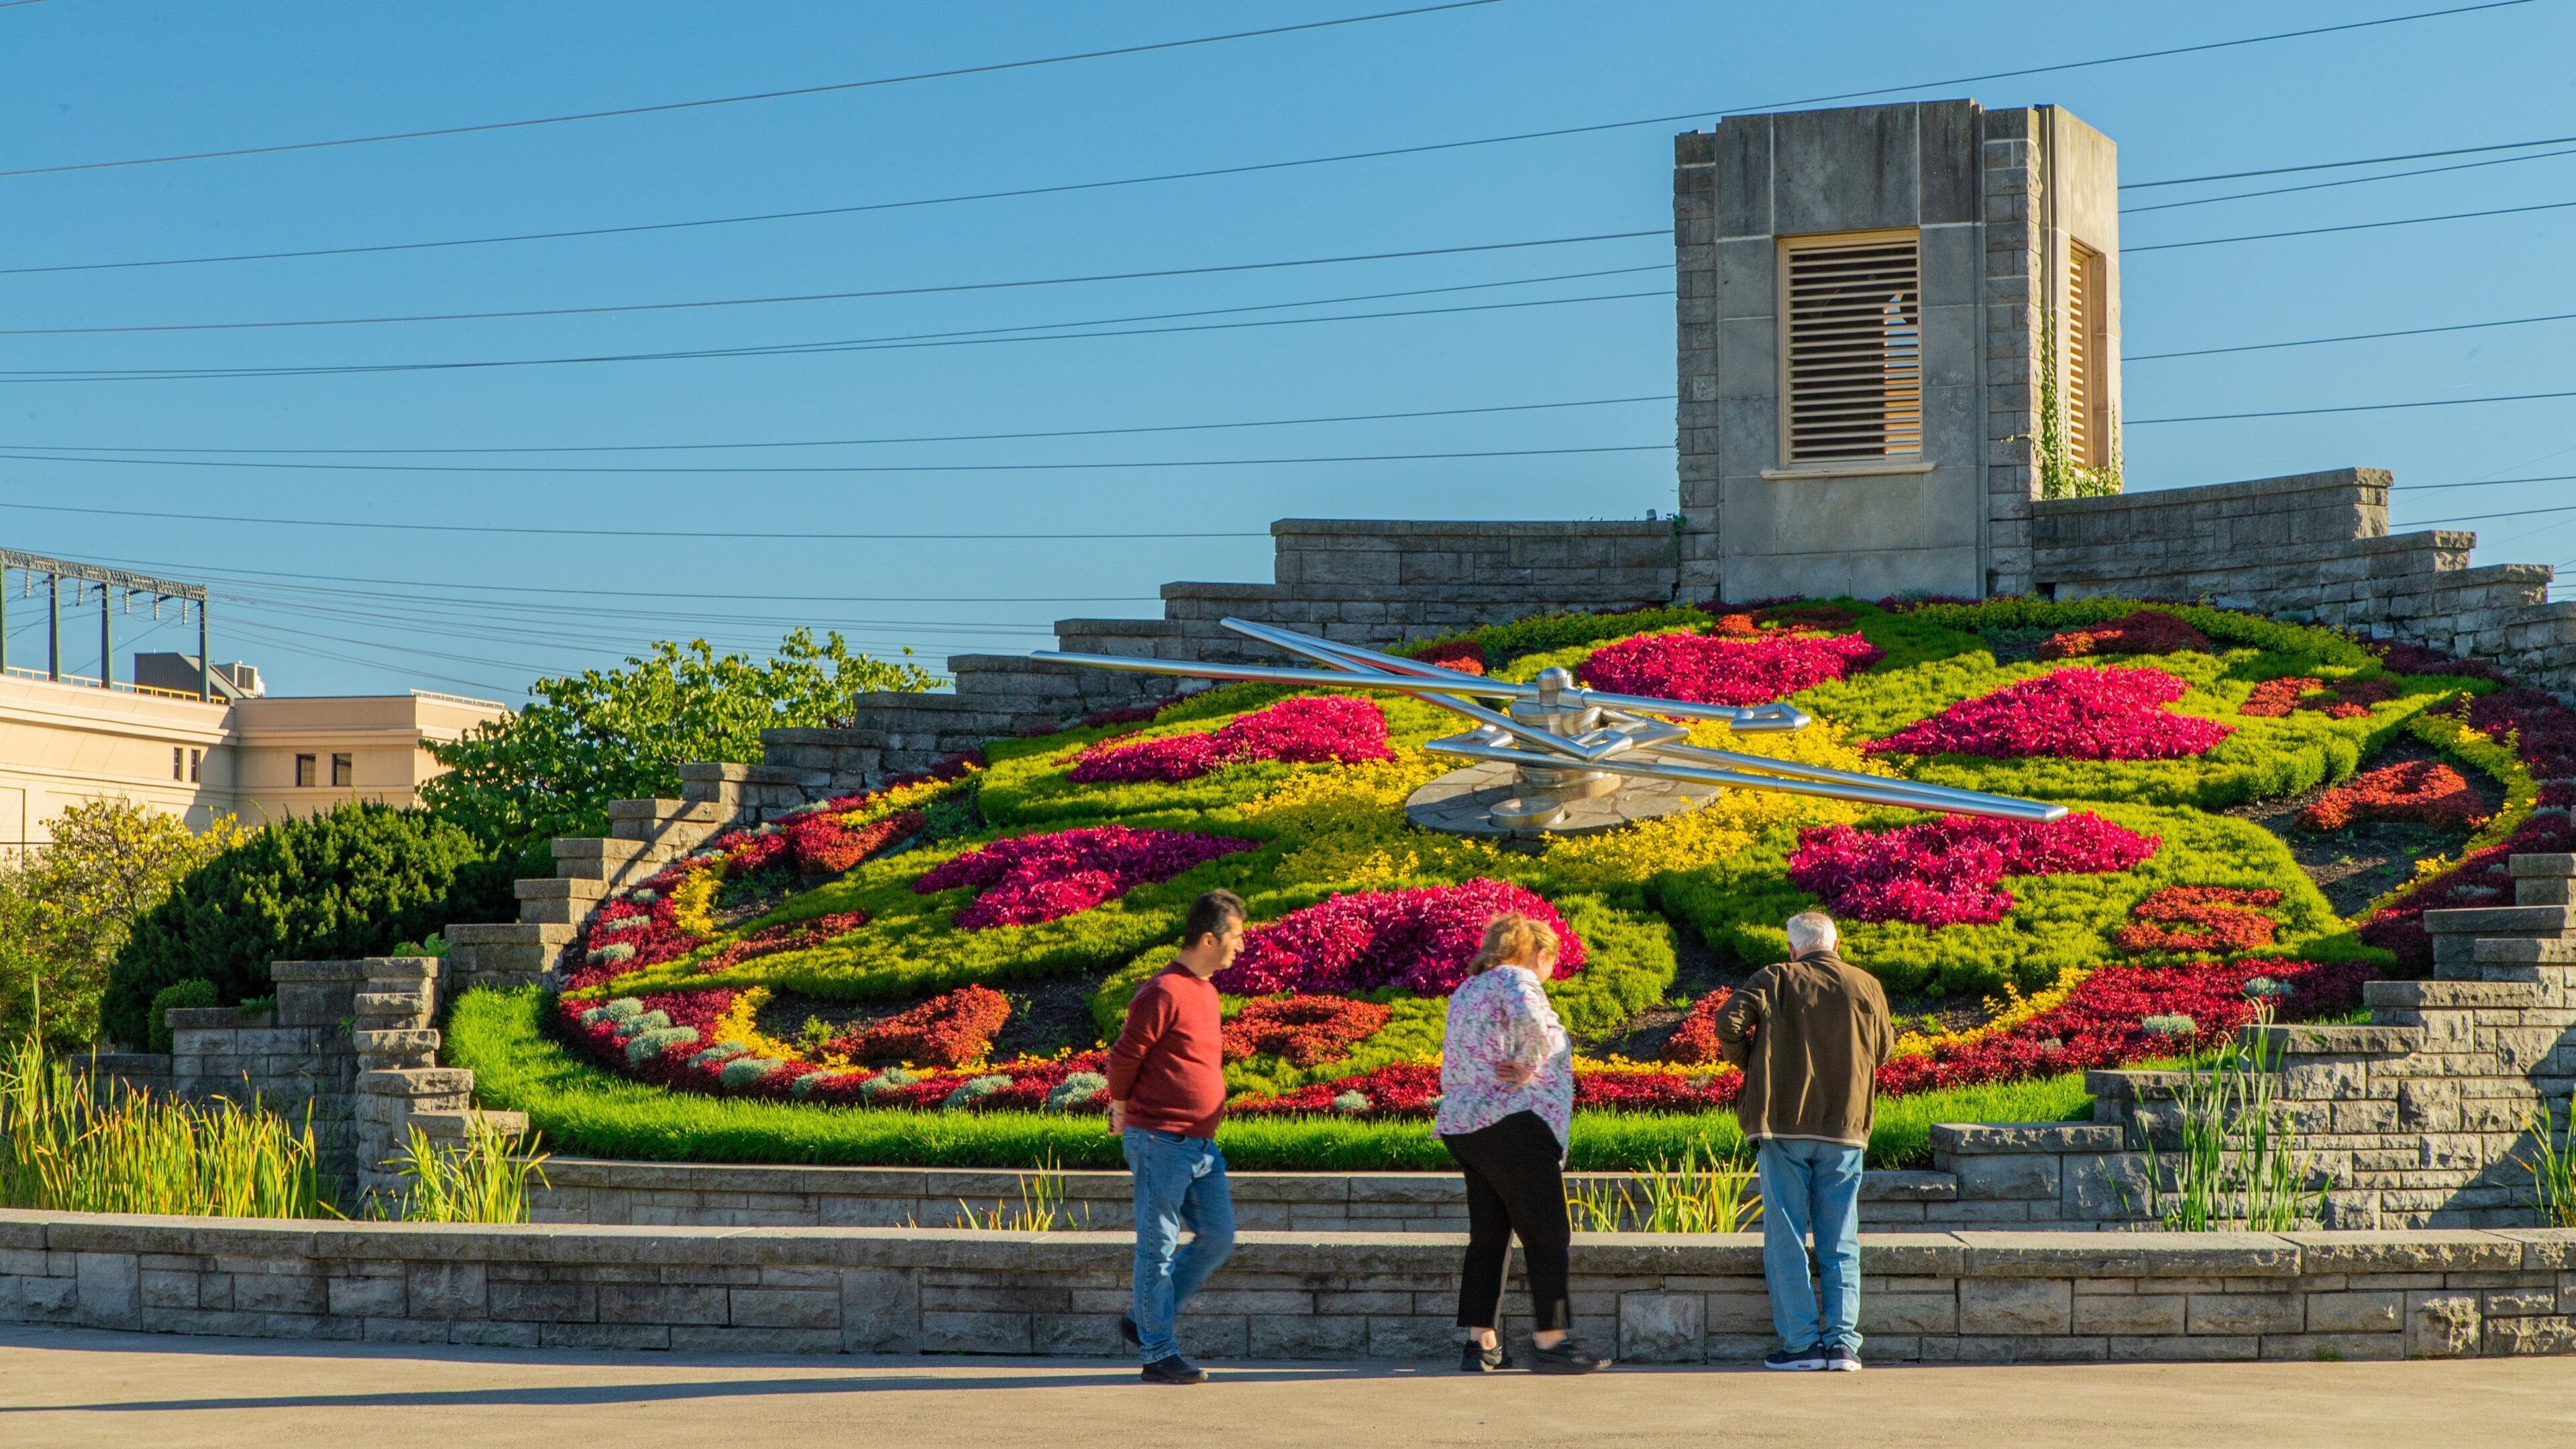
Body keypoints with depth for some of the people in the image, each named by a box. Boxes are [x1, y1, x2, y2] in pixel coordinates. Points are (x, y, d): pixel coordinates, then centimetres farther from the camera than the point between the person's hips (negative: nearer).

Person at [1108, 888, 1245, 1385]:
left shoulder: (1205, 991, 15)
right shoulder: (1164, 992, -15)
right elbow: (1124, 1057, -12)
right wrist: (1124, 1109, 4)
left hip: (1201, 1143, 9)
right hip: (1162, 1142, -9)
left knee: (1218, 1236, 9)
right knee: (1159, 1247, -1)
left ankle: (1144, 1322, 19)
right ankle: (1159, 1354, 6)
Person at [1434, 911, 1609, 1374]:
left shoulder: (1464, 992, 22)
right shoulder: (1517, 981, -6)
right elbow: (1529, 1017, -28)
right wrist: (1529, 1066, -16)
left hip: (1462, 1125, 9)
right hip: (1512, 1123, -9)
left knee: (1488, 1235, 11)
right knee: (1547, 1234, -4)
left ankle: (1479, 1342, 9)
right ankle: (1549, 1341, -6)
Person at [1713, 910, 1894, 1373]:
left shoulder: (1774, 981, -3)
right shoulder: (1867, 987, 5)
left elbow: (1729, 1021, -15)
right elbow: (1882, 1050, 16)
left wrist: (1752, 1061, 3)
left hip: (1784, 1127, -2)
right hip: (1845, 1128, 2)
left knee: (1785, 1239, 3)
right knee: (1840, 1243, 8)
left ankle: (1801, 1341, 0)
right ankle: (1842, 1340, 1)